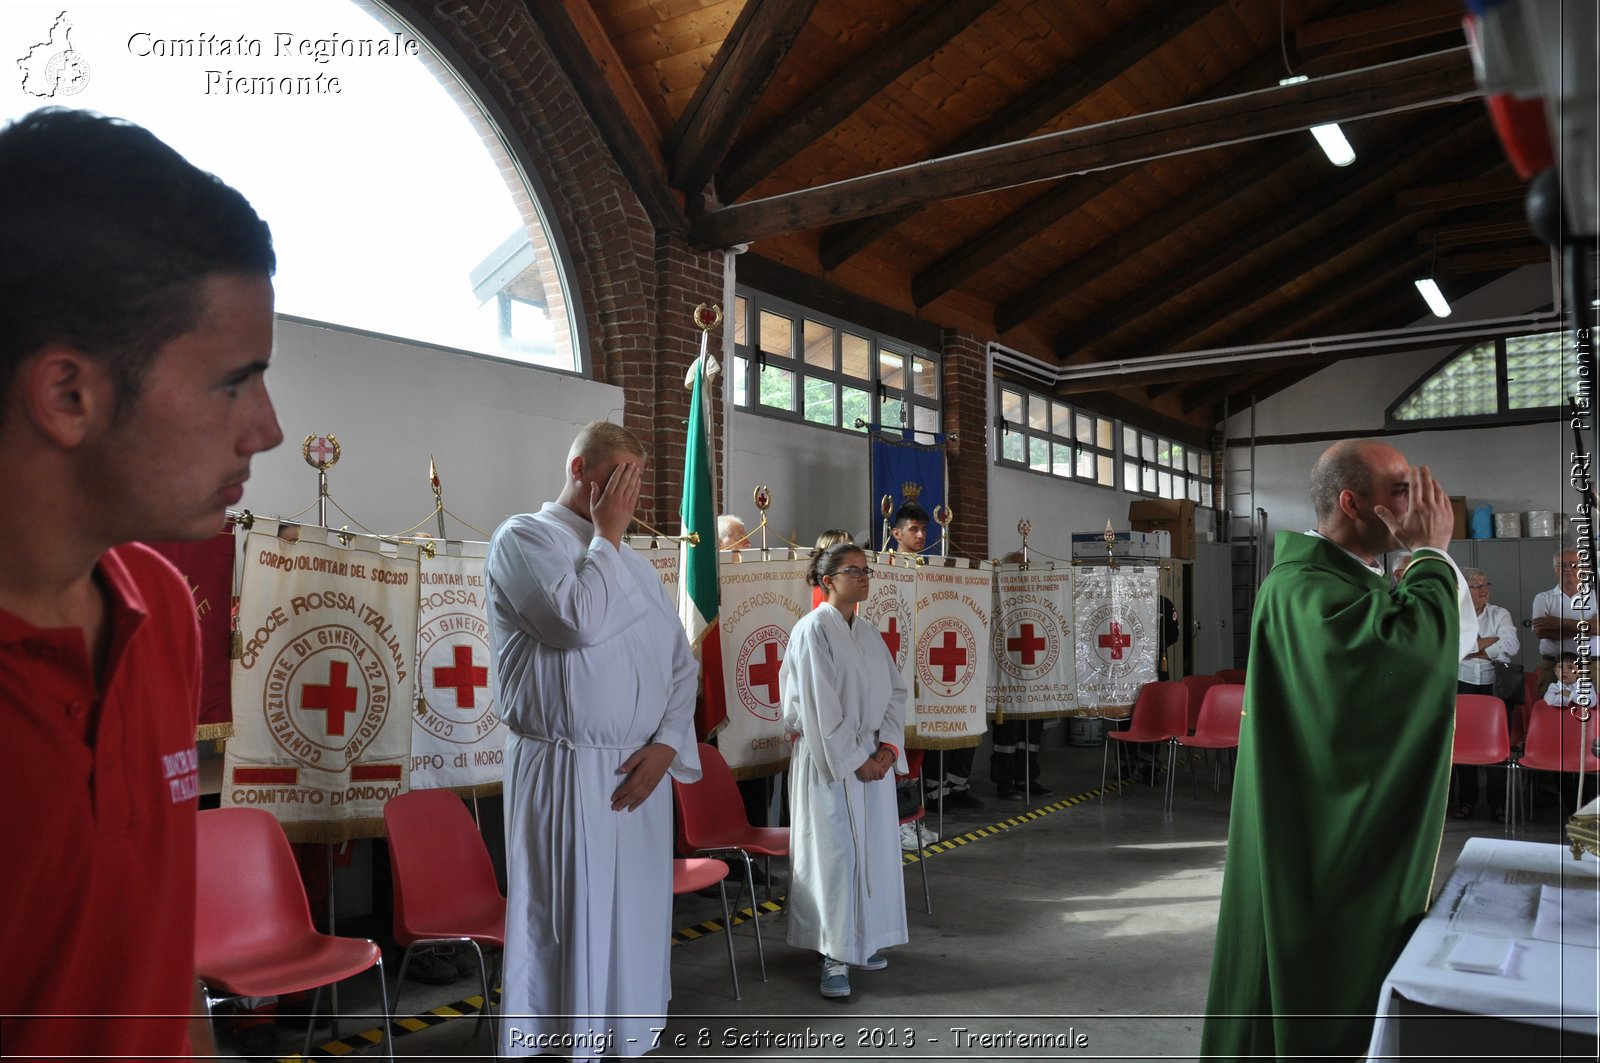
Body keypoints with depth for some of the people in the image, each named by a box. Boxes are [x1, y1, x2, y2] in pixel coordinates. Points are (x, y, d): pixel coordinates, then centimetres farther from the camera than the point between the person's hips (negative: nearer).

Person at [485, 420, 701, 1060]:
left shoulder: (634, 562, 16)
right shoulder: (524, 538, -5)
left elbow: (679, 662, 13)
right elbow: (580, 620, -23)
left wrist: (667, 745, -1)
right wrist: (607, 534, -10)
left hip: (642, 772, 7)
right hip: (566, 774, -6)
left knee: (637, 925, 13)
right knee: (571, 930, 0)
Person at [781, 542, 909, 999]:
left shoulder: (869, 633, 11)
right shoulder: (813, 630, -11)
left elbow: (895, 691, 11)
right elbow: (819, 706, -15)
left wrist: (888, 745, -3)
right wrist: (853, 760, -14)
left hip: (873, 759, 7)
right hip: (829, 760, -7)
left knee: (875, 850, 10)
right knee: (835, 854, -5)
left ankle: (864, 941, 24)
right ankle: (834, 957, 4)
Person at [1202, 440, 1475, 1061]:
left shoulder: (1360, 583, 10)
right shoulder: (1302, 587, -23)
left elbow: (1461, 638, 16)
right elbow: (1419, 646, -36)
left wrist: (1435, 557, 3)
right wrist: (1432, 553, -22)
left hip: (1367, 832, 10)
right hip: (1316, 843, -10)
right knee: (1312, 1005, 4)